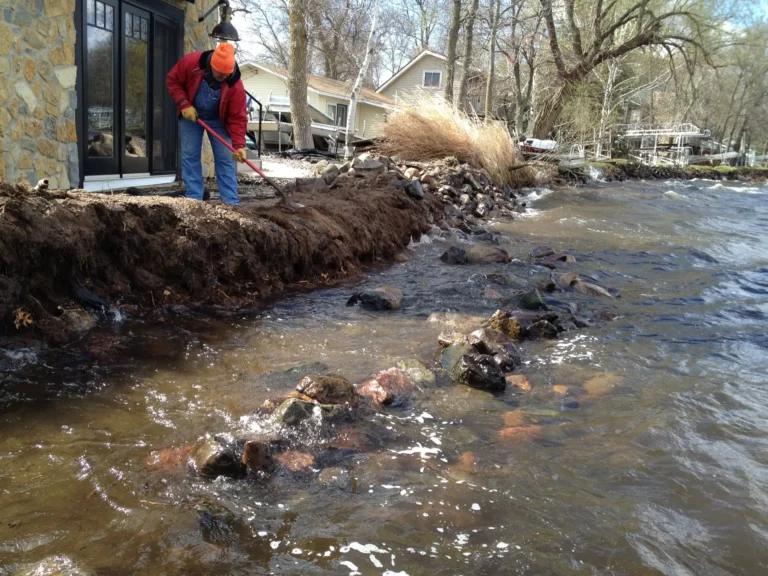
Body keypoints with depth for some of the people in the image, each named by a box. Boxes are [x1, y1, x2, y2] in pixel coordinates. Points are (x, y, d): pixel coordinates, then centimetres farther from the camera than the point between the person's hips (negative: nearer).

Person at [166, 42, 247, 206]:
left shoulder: (235, 85, -30)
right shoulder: (191, 62, -29)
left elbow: (238, 117, -25)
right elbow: (172, 80, -12)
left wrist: (238, 145, -35)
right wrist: (184, 104, -24)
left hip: (218, 120, -1)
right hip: (190, 115, 1)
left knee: (225, 159, -3)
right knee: (190, 156, -1)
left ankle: (231, 203, 0)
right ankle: (194, 200, 4)